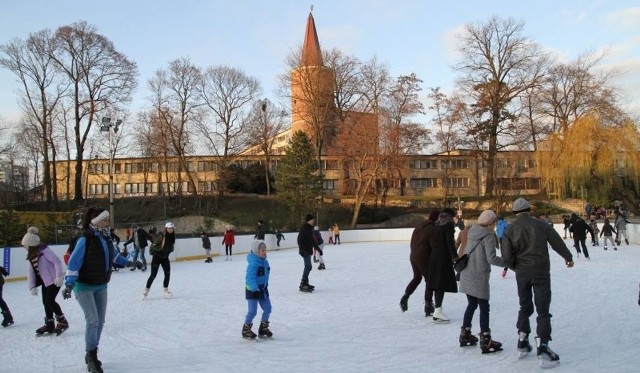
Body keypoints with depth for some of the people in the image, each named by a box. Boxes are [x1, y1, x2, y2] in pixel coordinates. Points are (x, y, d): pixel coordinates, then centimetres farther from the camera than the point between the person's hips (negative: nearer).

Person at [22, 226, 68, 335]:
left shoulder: (44, 251, -18)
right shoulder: (31, 256, 8)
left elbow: (57, 261, -22)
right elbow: (30, 273, 7)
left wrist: (59, 276, -26)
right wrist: (32, 287, 0)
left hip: (54, 280, -9)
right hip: (45, 281, 9)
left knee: (49, 300, -12)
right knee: (45, 302, 11)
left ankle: (62, 321, 1)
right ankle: (50, 324, 23)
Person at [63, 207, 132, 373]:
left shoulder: (106, 238, -1)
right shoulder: (85, 240, -22)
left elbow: (113, 255, 19)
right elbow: (74, 262, -23)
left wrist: (127, 262, 30)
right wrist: (69, 283, -32)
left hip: (101, 286, 7)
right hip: (84, 286, -7)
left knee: (100, 321, 12)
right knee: (93, 320, -13)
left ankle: (91, 354, 27)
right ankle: (91, 356, 3)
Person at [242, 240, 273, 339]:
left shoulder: (265, 262, 4)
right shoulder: (253, 263, -24)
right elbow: (250, 278, -29)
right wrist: (255, 290, -33)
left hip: (263, 289, 8)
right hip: (252, 290, -8)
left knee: (268, 309, 10)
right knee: (252, 311, -3)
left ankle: (263, 328, 27)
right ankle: (246, 330, 16)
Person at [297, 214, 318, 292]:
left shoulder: (310, 228, 13)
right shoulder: (304, 228, -16)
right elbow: (300, 240, -22)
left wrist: (315, 247, 22)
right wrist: (303, 249, -28)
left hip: (308, 250, 10)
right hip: (305, 250, -10)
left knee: (307, 267, 15)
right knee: (308, 266, -13)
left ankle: (305, 283, 25)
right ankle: (303, 285, -11)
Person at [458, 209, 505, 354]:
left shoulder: (472, 232, 8)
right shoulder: (488, 236, -14)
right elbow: (491, 258, -21)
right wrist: (507, 262, -15)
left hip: (467, 276, 8)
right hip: (479, 278, -7)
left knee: (471, 304, 20)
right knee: (484, 307, 1)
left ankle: (465, 335, 28)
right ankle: (485, 341, 4)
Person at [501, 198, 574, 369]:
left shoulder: (510, 230, -3)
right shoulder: (540, 225, -4)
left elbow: (507, 257, -8)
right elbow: (557, 243, 4)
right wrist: (568, 257, 22)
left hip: (522, 273, 2)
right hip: (541, 271, -2)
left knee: (525, 307, 20)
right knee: (543, 310, 1)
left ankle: (522, 342, 24)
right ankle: (542, 349, -6)